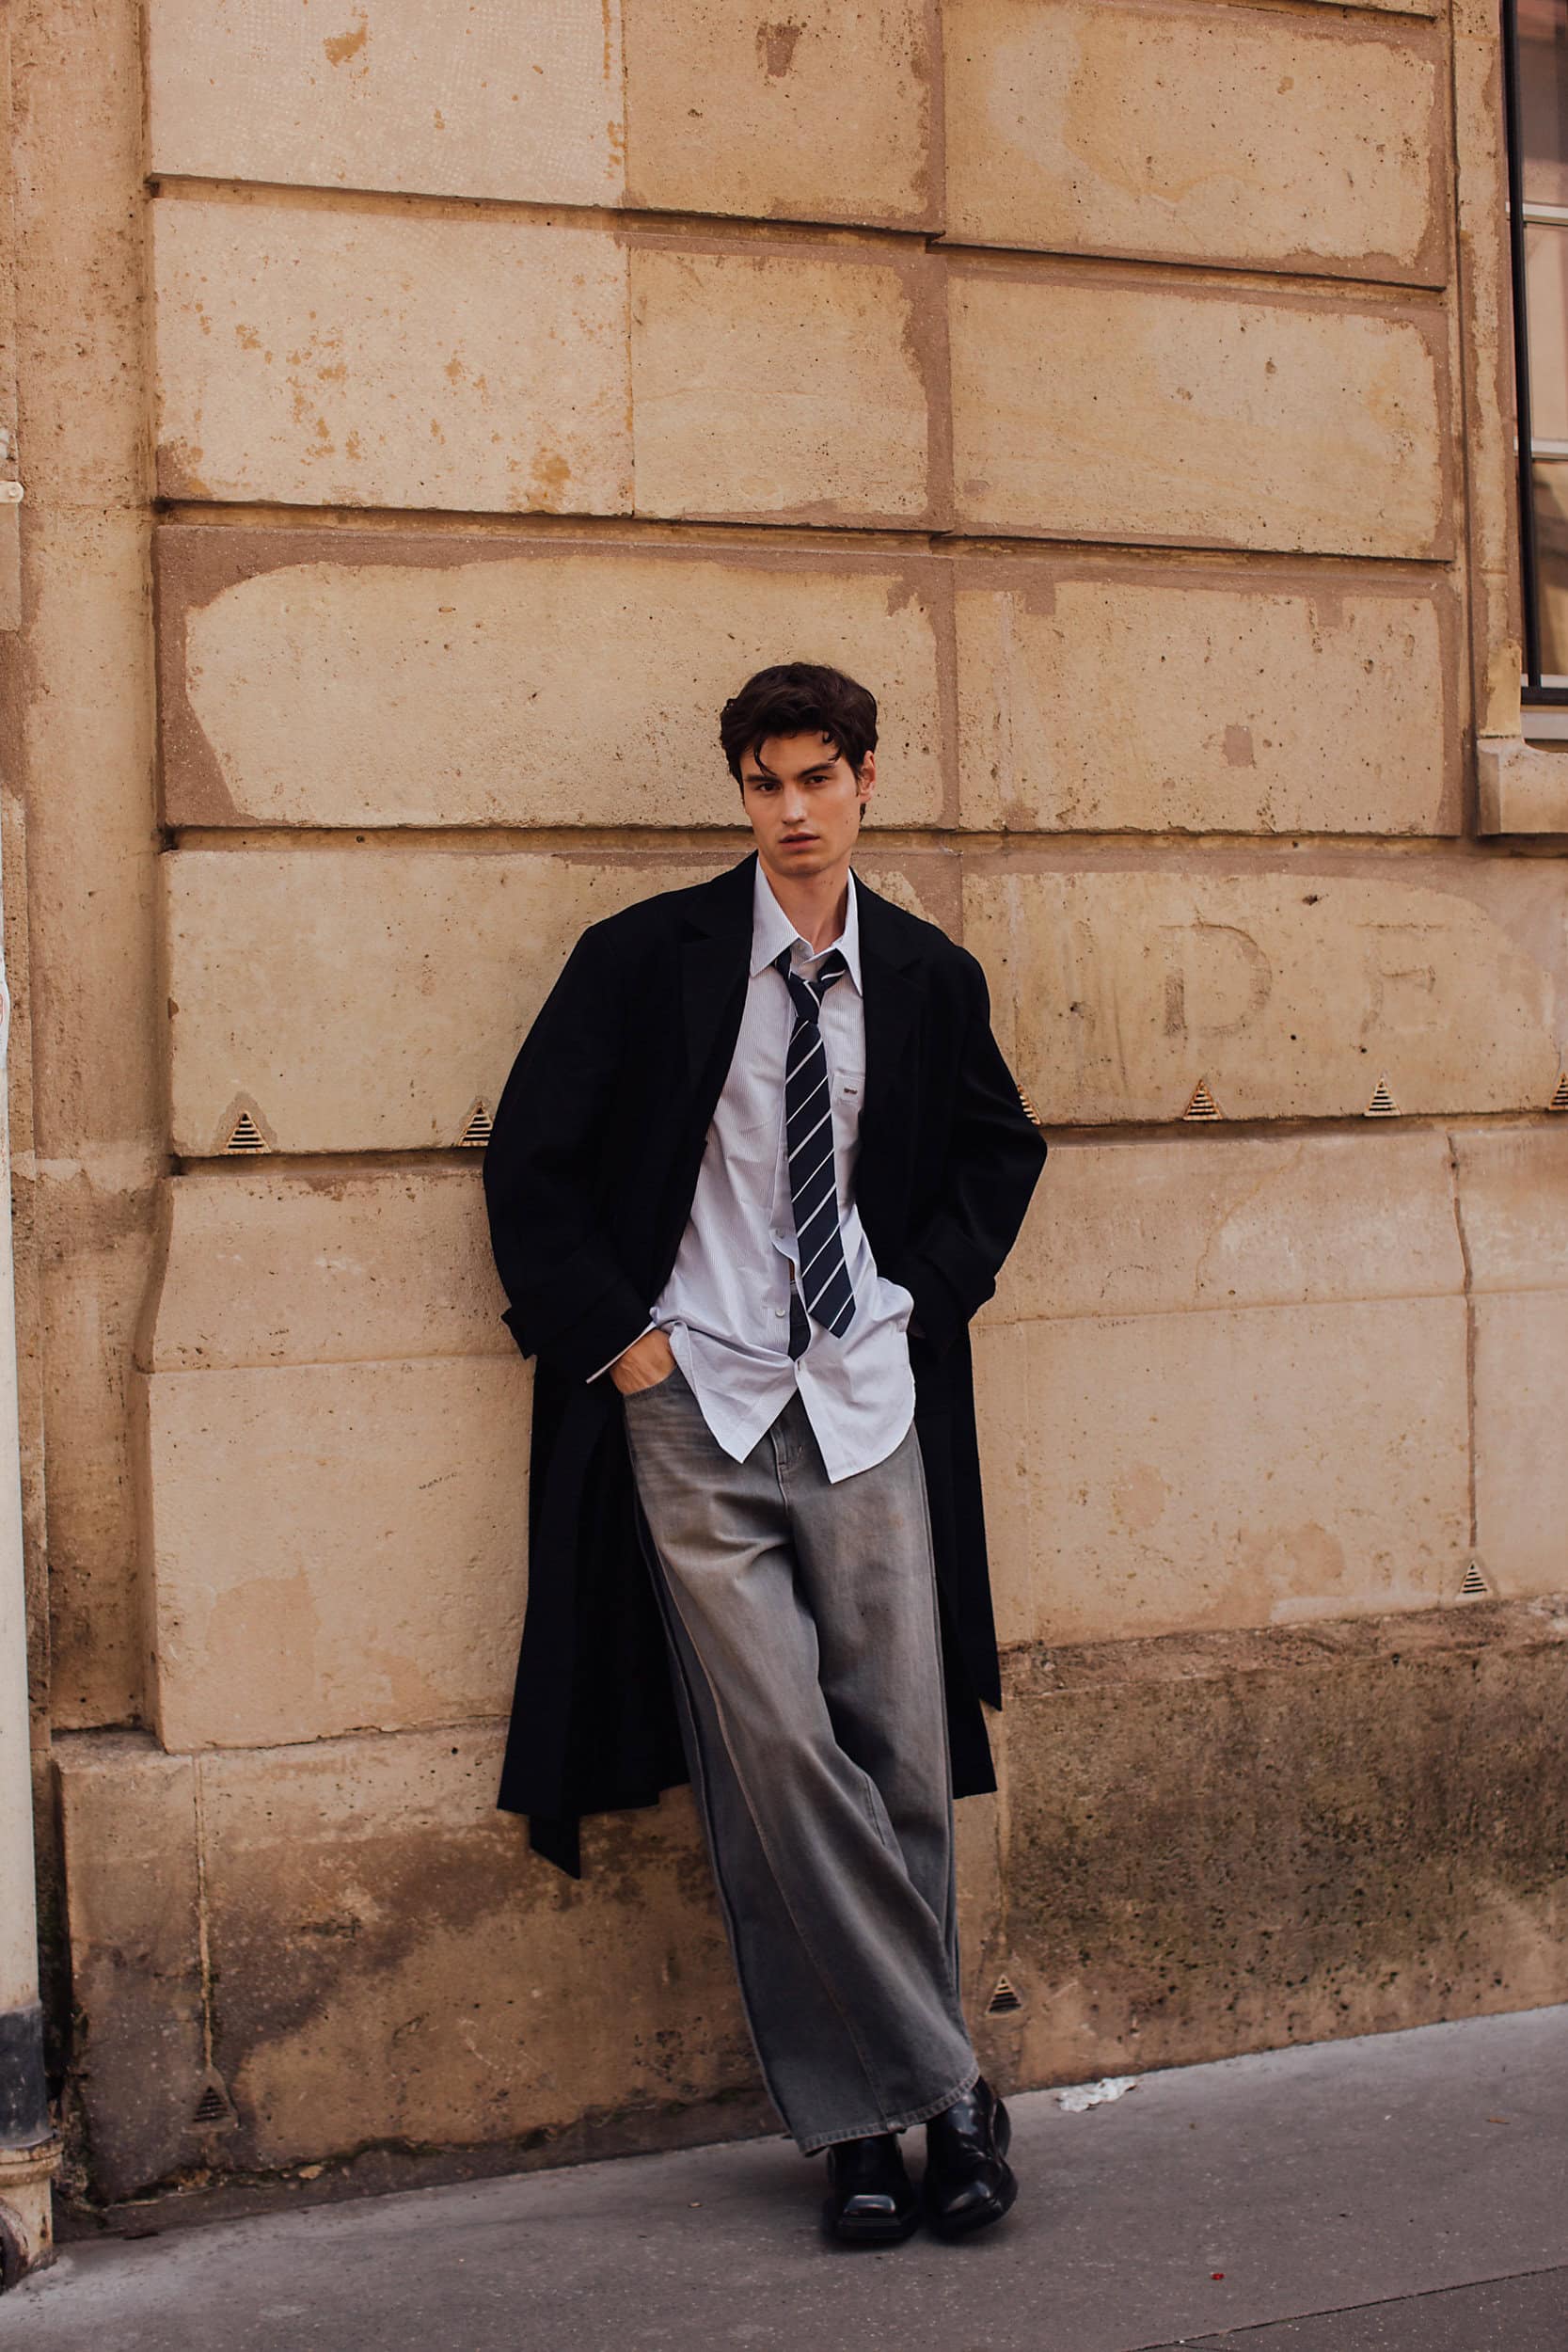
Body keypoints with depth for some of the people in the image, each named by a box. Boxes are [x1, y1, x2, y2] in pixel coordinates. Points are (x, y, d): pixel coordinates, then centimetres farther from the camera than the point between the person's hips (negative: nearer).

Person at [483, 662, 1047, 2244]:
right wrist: (619, 1336, -4)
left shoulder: (929, 977, 6)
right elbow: (531, 1163, 2)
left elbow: (1000, 1150, 23)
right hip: (696, 1406, -2)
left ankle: (872, 2113, 15)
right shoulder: (645, 959, -2)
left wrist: (930, 1287, 9)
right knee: (775, 1758, -9)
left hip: (865, 1402, 3)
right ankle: (938, 2092, 4)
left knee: (904, 1760, 1)